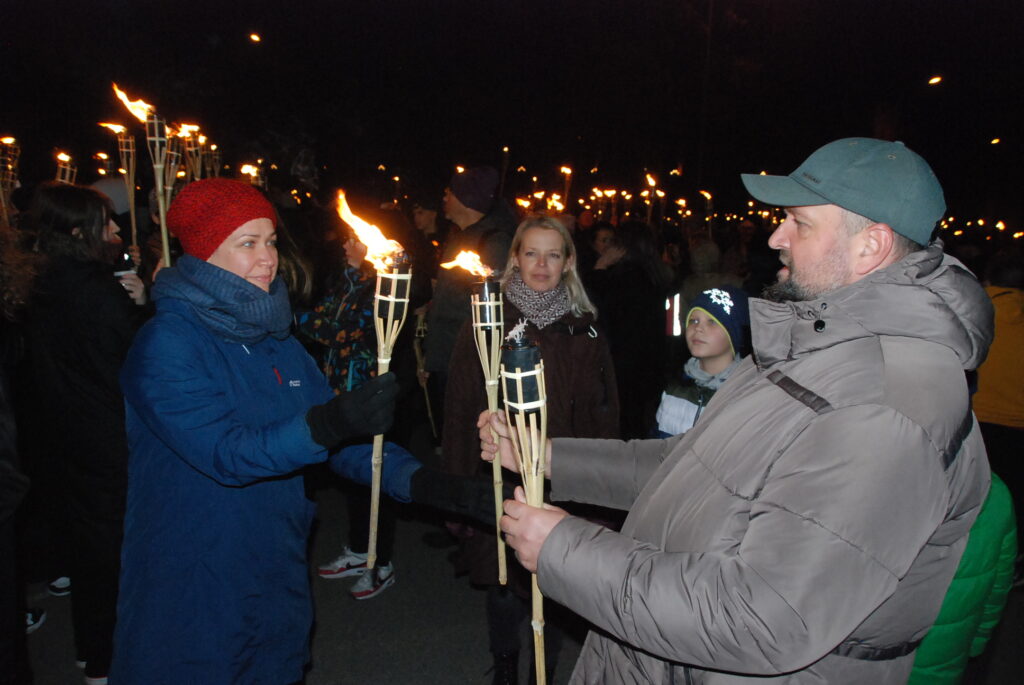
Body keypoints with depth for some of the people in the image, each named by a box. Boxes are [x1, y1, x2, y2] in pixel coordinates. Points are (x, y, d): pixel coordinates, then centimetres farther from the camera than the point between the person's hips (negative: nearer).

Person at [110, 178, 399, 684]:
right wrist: (328, 424, -39)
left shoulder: (274, 336, 3)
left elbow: (336, 439, 3)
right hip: (193, 592, -6)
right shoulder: (167, 343, -17)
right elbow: (225, 454, -26)